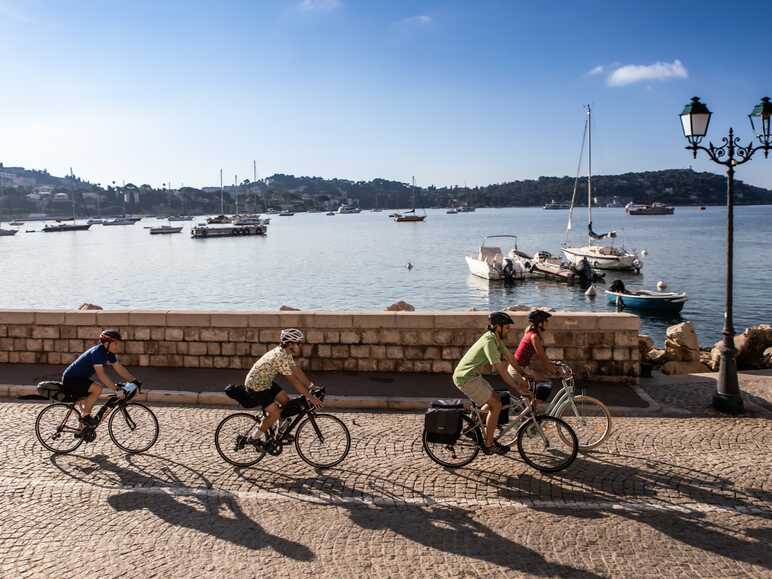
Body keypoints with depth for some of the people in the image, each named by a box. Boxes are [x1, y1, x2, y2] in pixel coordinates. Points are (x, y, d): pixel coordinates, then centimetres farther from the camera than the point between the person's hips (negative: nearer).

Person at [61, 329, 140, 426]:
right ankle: (85, 415, -10)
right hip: (70, 380, -10)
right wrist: (116, 389, -35)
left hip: (80, 378, 10)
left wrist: (135, 381, -1)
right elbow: (101, 374, -33)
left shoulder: (109, 353, 2)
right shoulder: (97, 352, -26)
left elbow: (119, 368, 6)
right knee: (97, 389, -27)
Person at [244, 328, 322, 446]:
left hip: (266, 382, 10)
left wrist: (311, 385, -3)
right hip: (256, 386, -10)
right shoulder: (280, 357, -31)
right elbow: (293, 380, -30)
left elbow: (296, 370, 2)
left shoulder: (286, 353, -3)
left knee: (286, 401, 8)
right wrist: (310, 397, -27)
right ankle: (255, 437, 6)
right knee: (275, 413, -12)